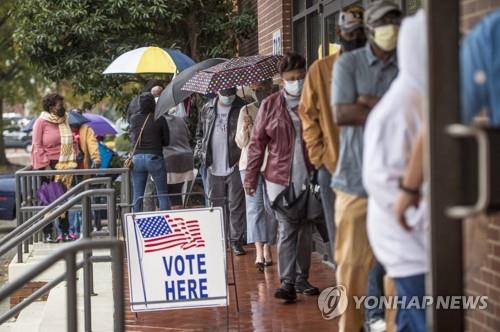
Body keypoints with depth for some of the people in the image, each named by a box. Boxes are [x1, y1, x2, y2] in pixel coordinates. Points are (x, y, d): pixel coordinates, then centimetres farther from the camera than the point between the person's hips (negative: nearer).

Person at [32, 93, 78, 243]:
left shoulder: (65, 121, 15)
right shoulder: (41, 122, -3)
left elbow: (72, 142, 23)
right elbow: (37, 146, -7)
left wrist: (75, 155, 9)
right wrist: (45, 165, -14)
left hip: (65, 167, 5)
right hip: (49, 166, -5)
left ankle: (64, 232, 12)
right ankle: (47, 233, 3)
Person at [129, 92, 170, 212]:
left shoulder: (134, 119, 2)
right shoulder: (160, 119, -6)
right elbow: (166, 141, 0)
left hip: (137, 158, 3)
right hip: (154, 157, -3)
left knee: (137, 196, 8)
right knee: (163, 195, 4)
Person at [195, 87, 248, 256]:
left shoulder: (242, 108, -4)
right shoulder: (207, 109, 9)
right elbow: (200, 133, 18)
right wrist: (200, 152, 6)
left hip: (235, 165, -4)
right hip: (213, 166, 4)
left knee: (236, 205, 0)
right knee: (215, 204, 12)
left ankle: (236, 240, 6)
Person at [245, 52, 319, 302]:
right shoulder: (270, 105, 1)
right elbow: (257, 143, 3)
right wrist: (251, 177, 0)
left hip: (308, 177, 2)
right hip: (280, 178, -2)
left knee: (306, 230, 9)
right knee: (287, 230, -4)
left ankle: (302, 279, 20)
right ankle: (287, 282, -5)